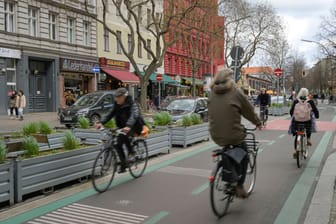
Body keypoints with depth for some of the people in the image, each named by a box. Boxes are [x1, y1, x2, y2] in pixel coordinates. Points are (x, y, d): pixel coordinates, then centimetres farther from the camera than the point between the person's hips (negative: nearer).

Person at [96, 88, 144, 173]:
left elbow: (134, 116, -38)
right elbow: (110, 114, -8)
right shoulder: (117, 105, 0)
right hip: (122, 127, 7)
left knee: (125, 136, -35)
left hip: (134, 127, -7)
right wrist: (101, 122, -25)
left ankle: (131, 152, -11)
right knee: (118, 145, -3)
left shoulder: (132, 105, -20)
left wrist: (128, 126, -57)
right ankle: (123, 165, 11)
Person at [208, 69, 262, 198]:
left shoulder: (212, 94, 5)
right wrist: (258, 123, 22)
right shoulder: (235, 93, -6)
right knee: (244, 156, 19)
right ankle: (239, 186, 14)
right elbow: (249, 111, 5)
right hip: (233, 135, -4)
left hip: (216, 135, 4)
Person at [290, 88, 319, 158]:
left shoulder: (296, 101, 2)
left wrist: (293, 116, 24)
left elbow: (291, 111, 3)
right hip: (307, 121, -1)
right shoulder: (310, 101, -1)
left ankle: (295, 151, 7)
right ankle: (308, 139, 24)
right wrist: (317, 116, 23)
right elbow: (315, 110, 3)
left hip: (297, 121, 1)